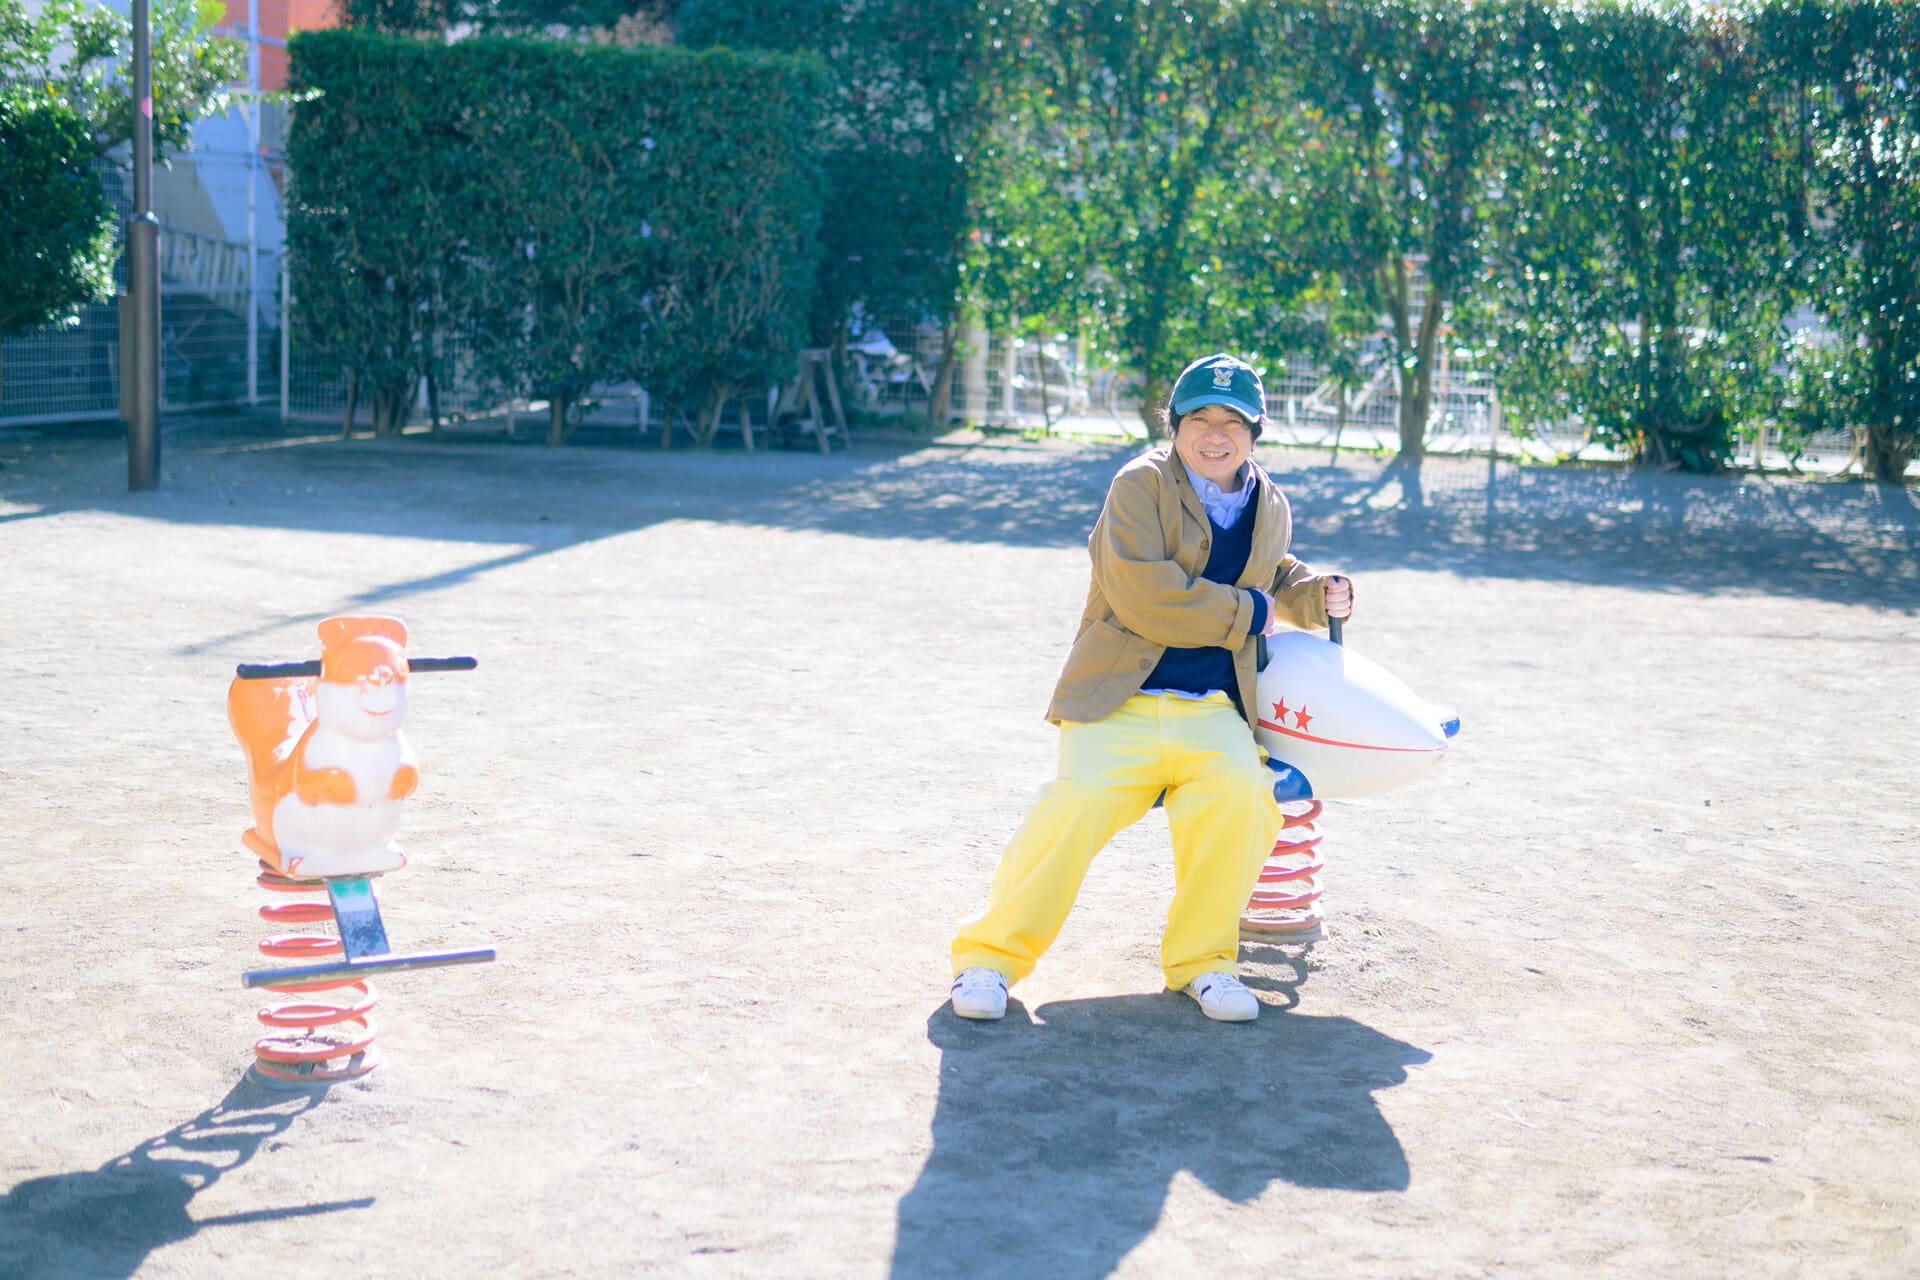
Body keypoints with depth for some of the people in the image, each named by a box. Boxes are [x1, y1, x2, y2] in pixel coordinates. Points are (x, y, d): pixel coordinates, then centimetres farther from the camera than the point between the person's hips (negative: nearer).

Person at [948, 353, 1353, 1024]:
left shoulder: (1271, 508, 15)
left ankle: (1201, 957, -7)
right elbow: (1143, 595, -16)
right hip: (1119, 704, -4)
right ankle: (993, 952, -9)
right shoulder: (1141, 485, -3)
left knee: (1242, 792, -27)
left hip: (1211, 713, 4)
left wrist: (1317, 597, 14)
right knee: (1080, 798, -28)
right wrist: (1248, 614, -8)